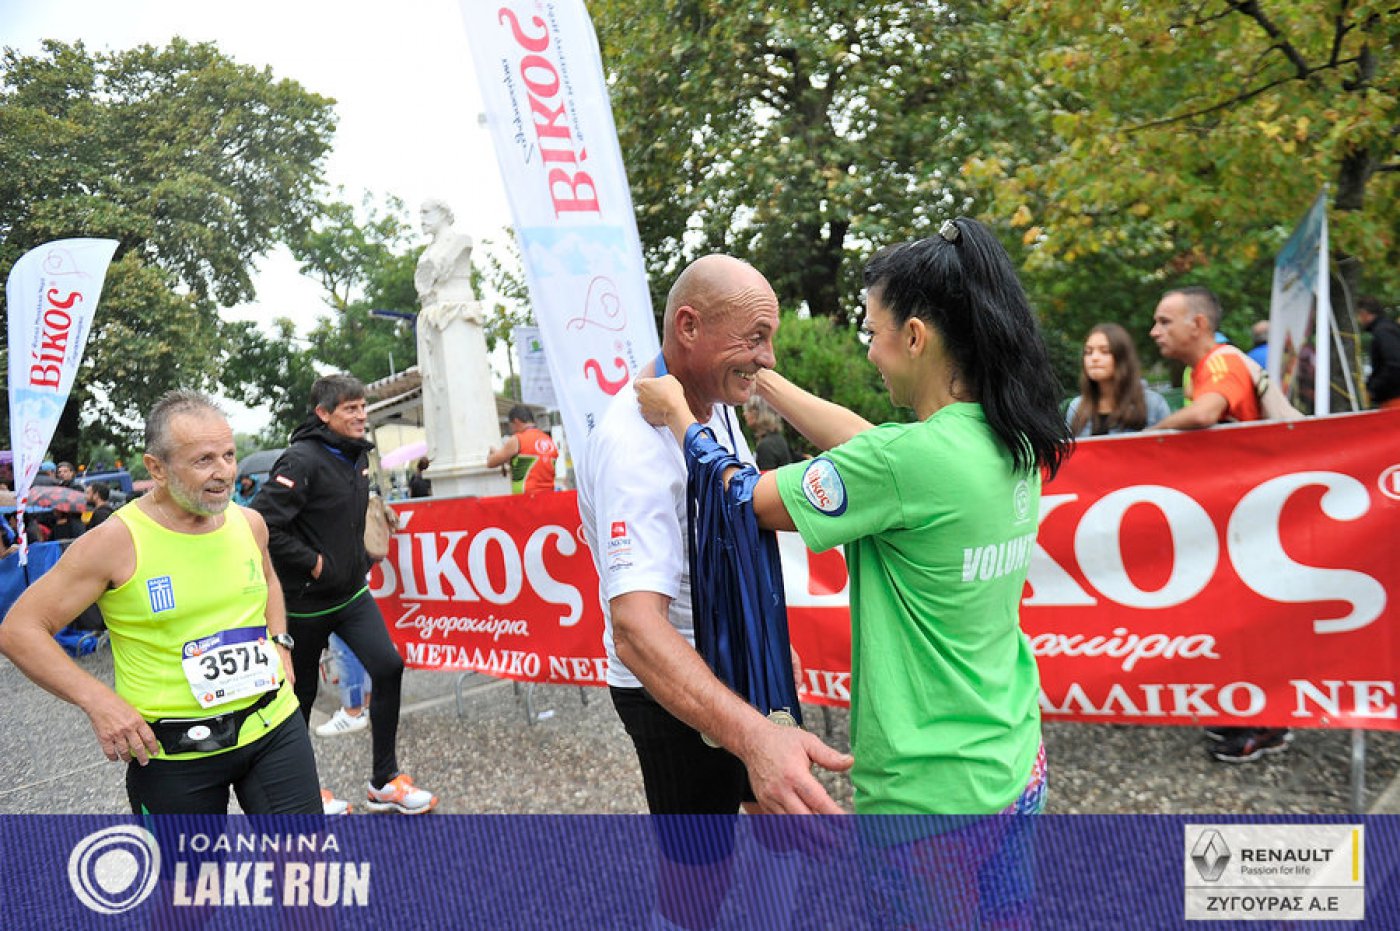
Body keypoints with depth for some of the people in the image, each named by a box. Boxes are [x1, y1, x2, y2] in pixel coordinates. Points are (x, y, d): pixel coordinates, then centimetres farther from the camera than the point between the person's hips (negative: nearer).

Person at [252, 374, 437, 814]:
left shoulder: (357, 454, 5)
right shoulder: (302, 460, -21)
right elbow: (263, 524, -27)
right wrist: (311, 562, -20)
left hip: (351, 592, 7)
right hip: (306, 600, -6)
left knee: (388, 667, -5)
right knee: (302, 693, 10)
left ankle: (384, 781, 8)